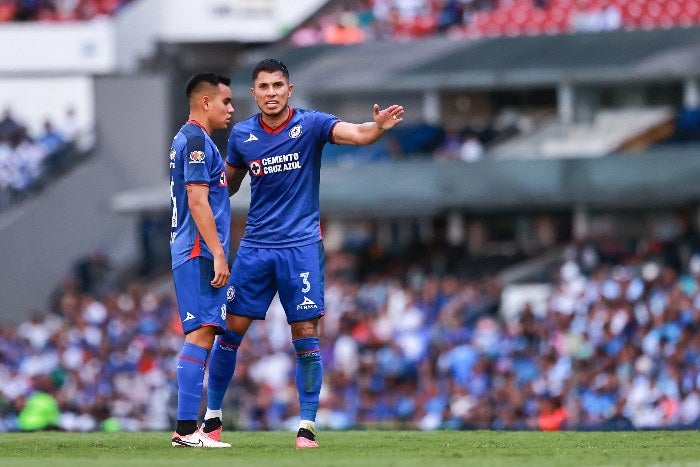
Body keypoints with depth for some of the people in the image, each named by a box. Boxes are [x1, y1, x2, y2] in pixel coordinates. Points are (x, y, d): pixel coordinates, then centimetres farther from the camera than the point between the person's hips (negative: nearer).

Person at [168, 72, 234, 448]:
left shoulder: (187, 140, 21)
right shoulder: (196, 141, -11)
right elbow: (197, 202, -18)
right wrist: (218, 255, -20)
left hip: (193, 255, 11)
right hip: (200, 253, -11)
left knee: (201, 334, 9)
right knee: (201, 333, -14)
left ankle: (187, 429, 8)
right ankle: (186, 428, -19)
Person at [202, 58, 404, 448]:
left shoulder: (310, 124, -8)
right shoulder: (242, 134, 3)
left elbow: (355, 134, -25)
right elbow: (228, 184, 19)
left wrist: (379, 127, -47)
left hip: (301, 245, -3)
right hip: (256, 246, 3)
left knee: (306, 337, -4)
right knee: (231, 331, 2)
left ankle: (307, 426, 2)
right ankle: (212, 417, 15)